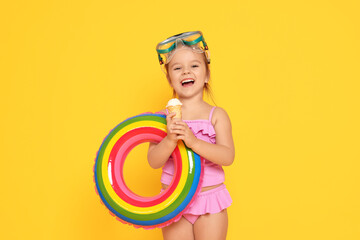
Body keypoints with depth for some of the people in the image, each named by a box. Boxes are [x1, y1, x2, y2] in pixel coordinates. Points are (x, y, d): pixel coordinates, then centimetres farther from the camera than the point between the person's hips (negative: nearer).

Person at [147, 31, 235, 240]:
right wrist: (170, 140, -28)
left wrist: (193, 141, -30)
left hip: (211, 199, -1)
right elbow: (153, 161, -10)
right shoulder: (163, 117, -2)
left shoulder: (217, 115, -5)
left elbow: (228, 156, -16)